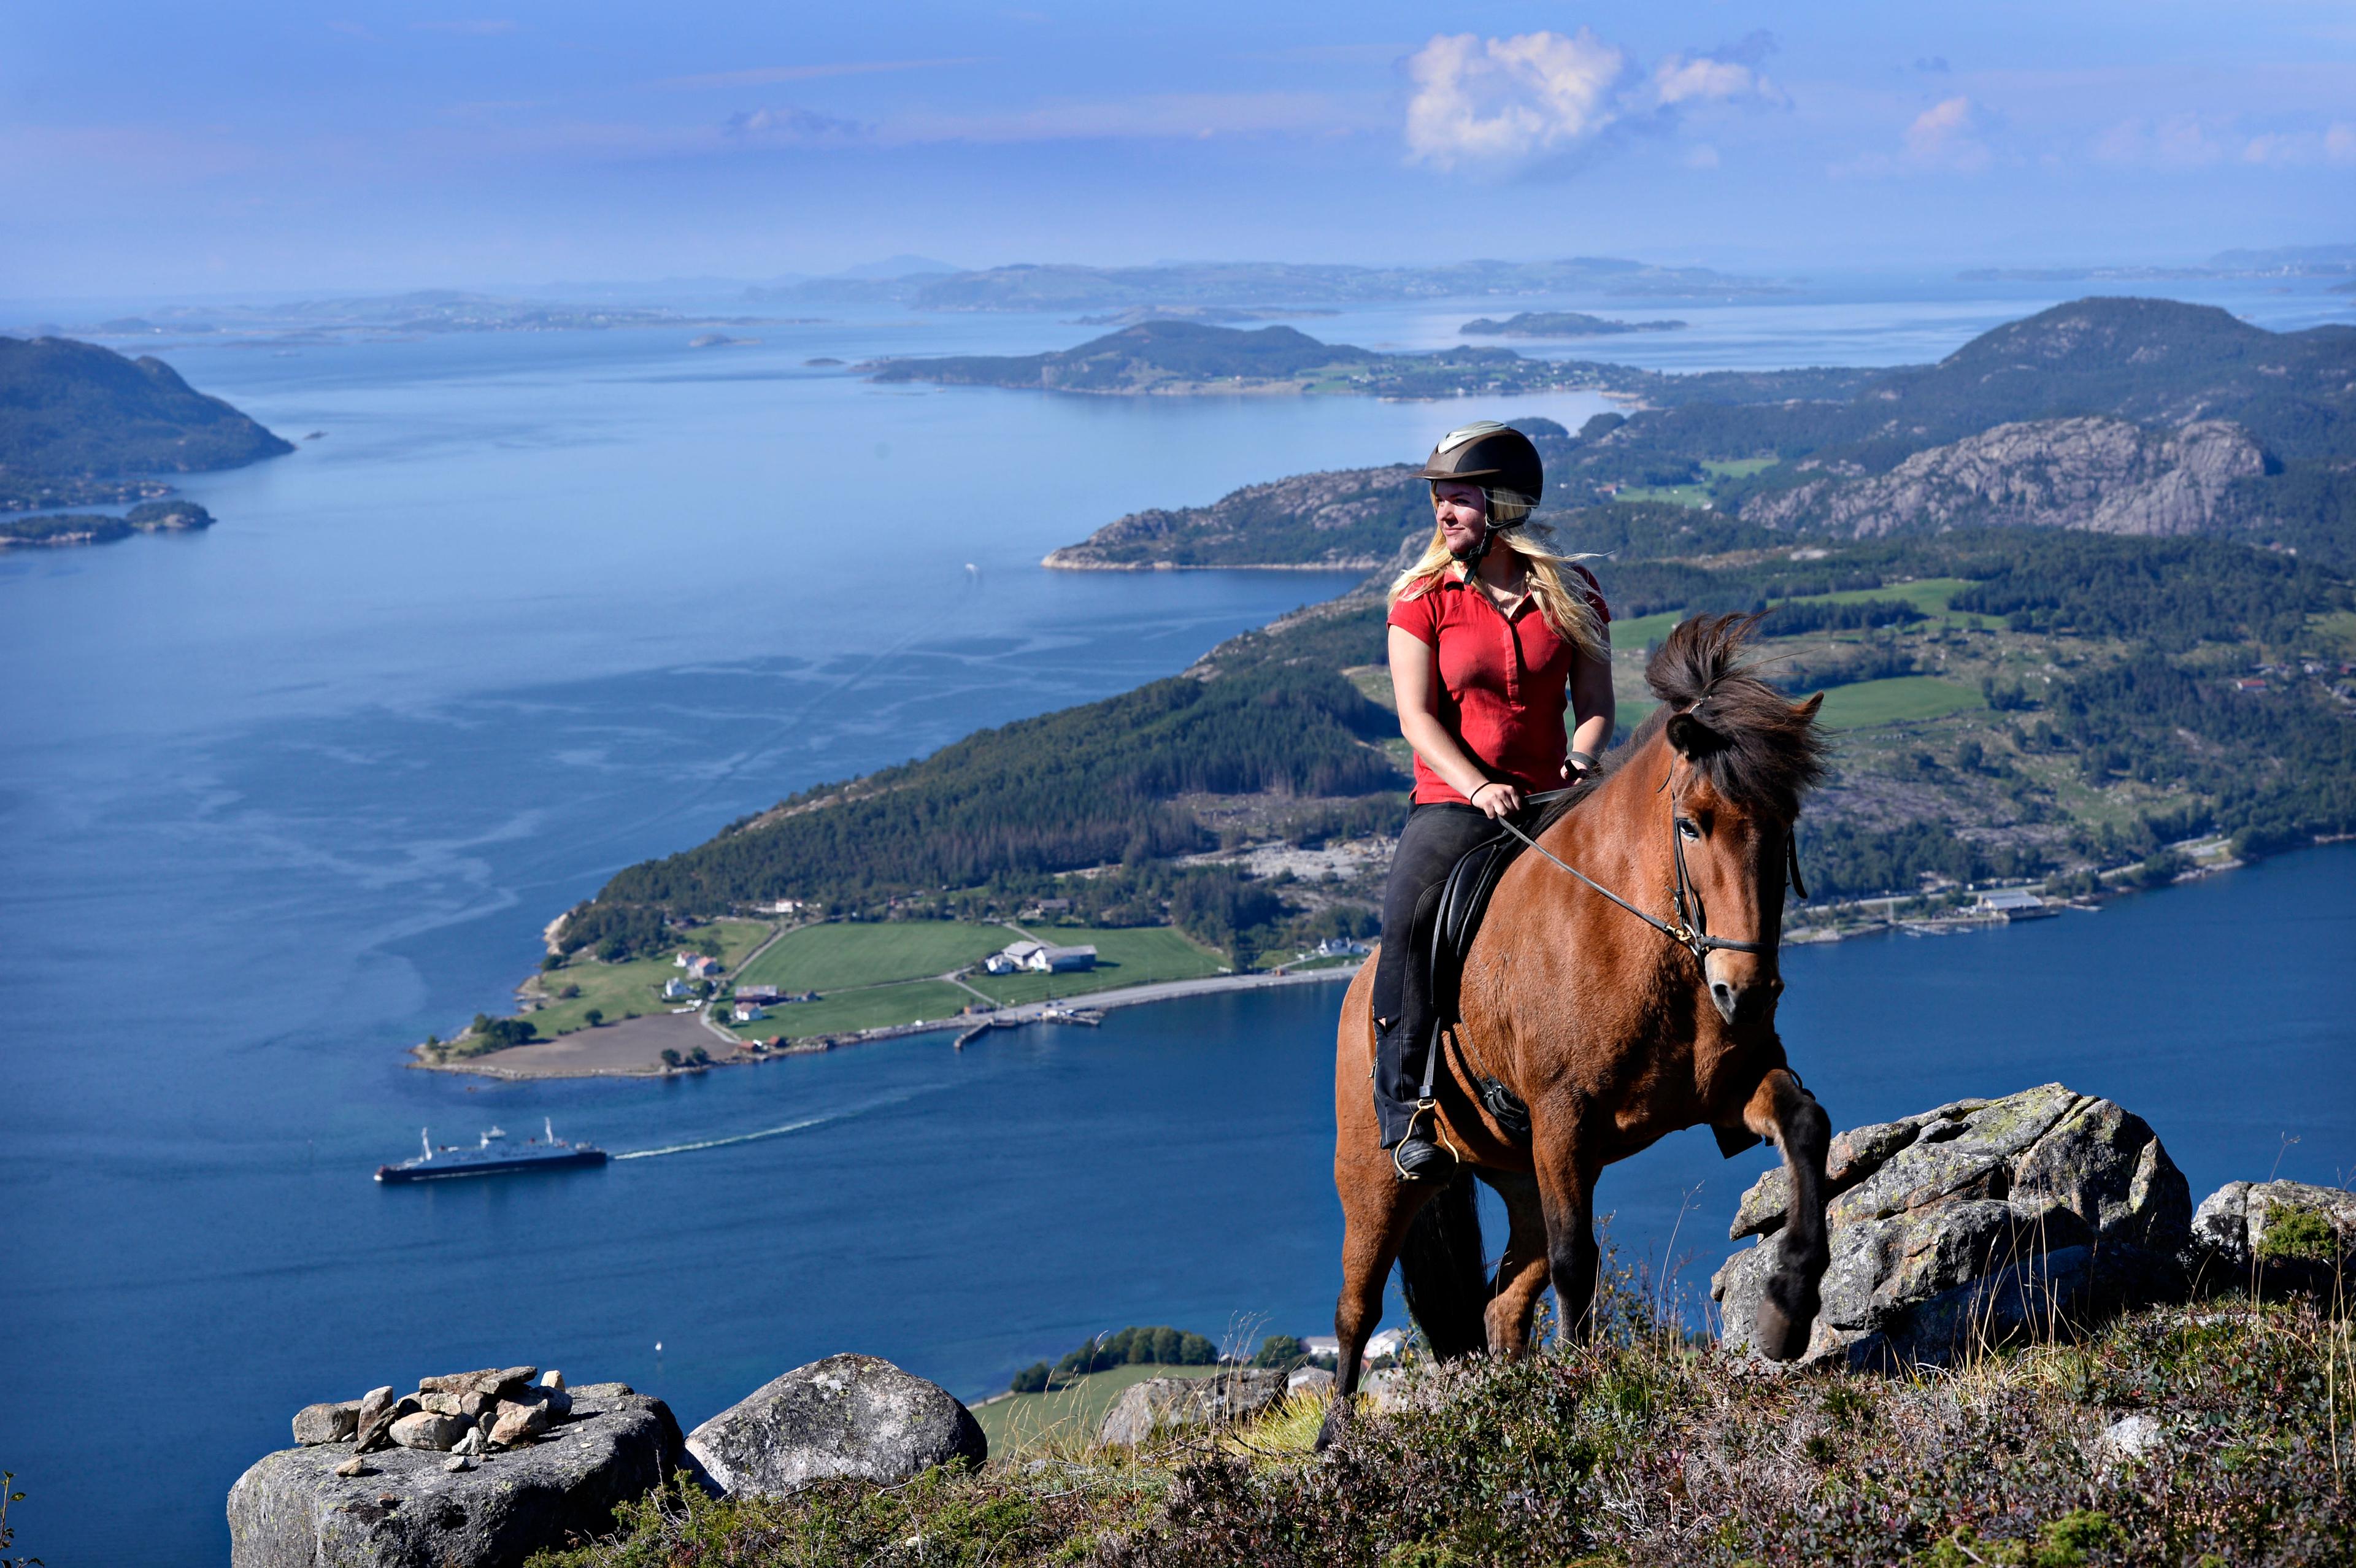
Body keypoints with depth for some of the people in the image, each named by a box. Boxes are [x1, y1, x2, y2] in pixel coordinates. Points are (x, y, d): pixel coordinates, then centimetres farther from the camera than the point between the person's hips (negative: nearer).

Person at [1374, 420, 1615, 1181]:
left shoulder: (1573, 593, 8)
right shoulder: (1423, 598, 2)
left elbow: (1595, 700, 9)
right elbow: (1417, 717, -6)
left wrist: (1581, 758, -13)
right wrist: (1478, 785, -21)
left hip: (1550, 800, 2)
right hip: (1452, 801, -2)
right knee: (1407, 918, -30)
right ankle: (1404, 1106, -21)